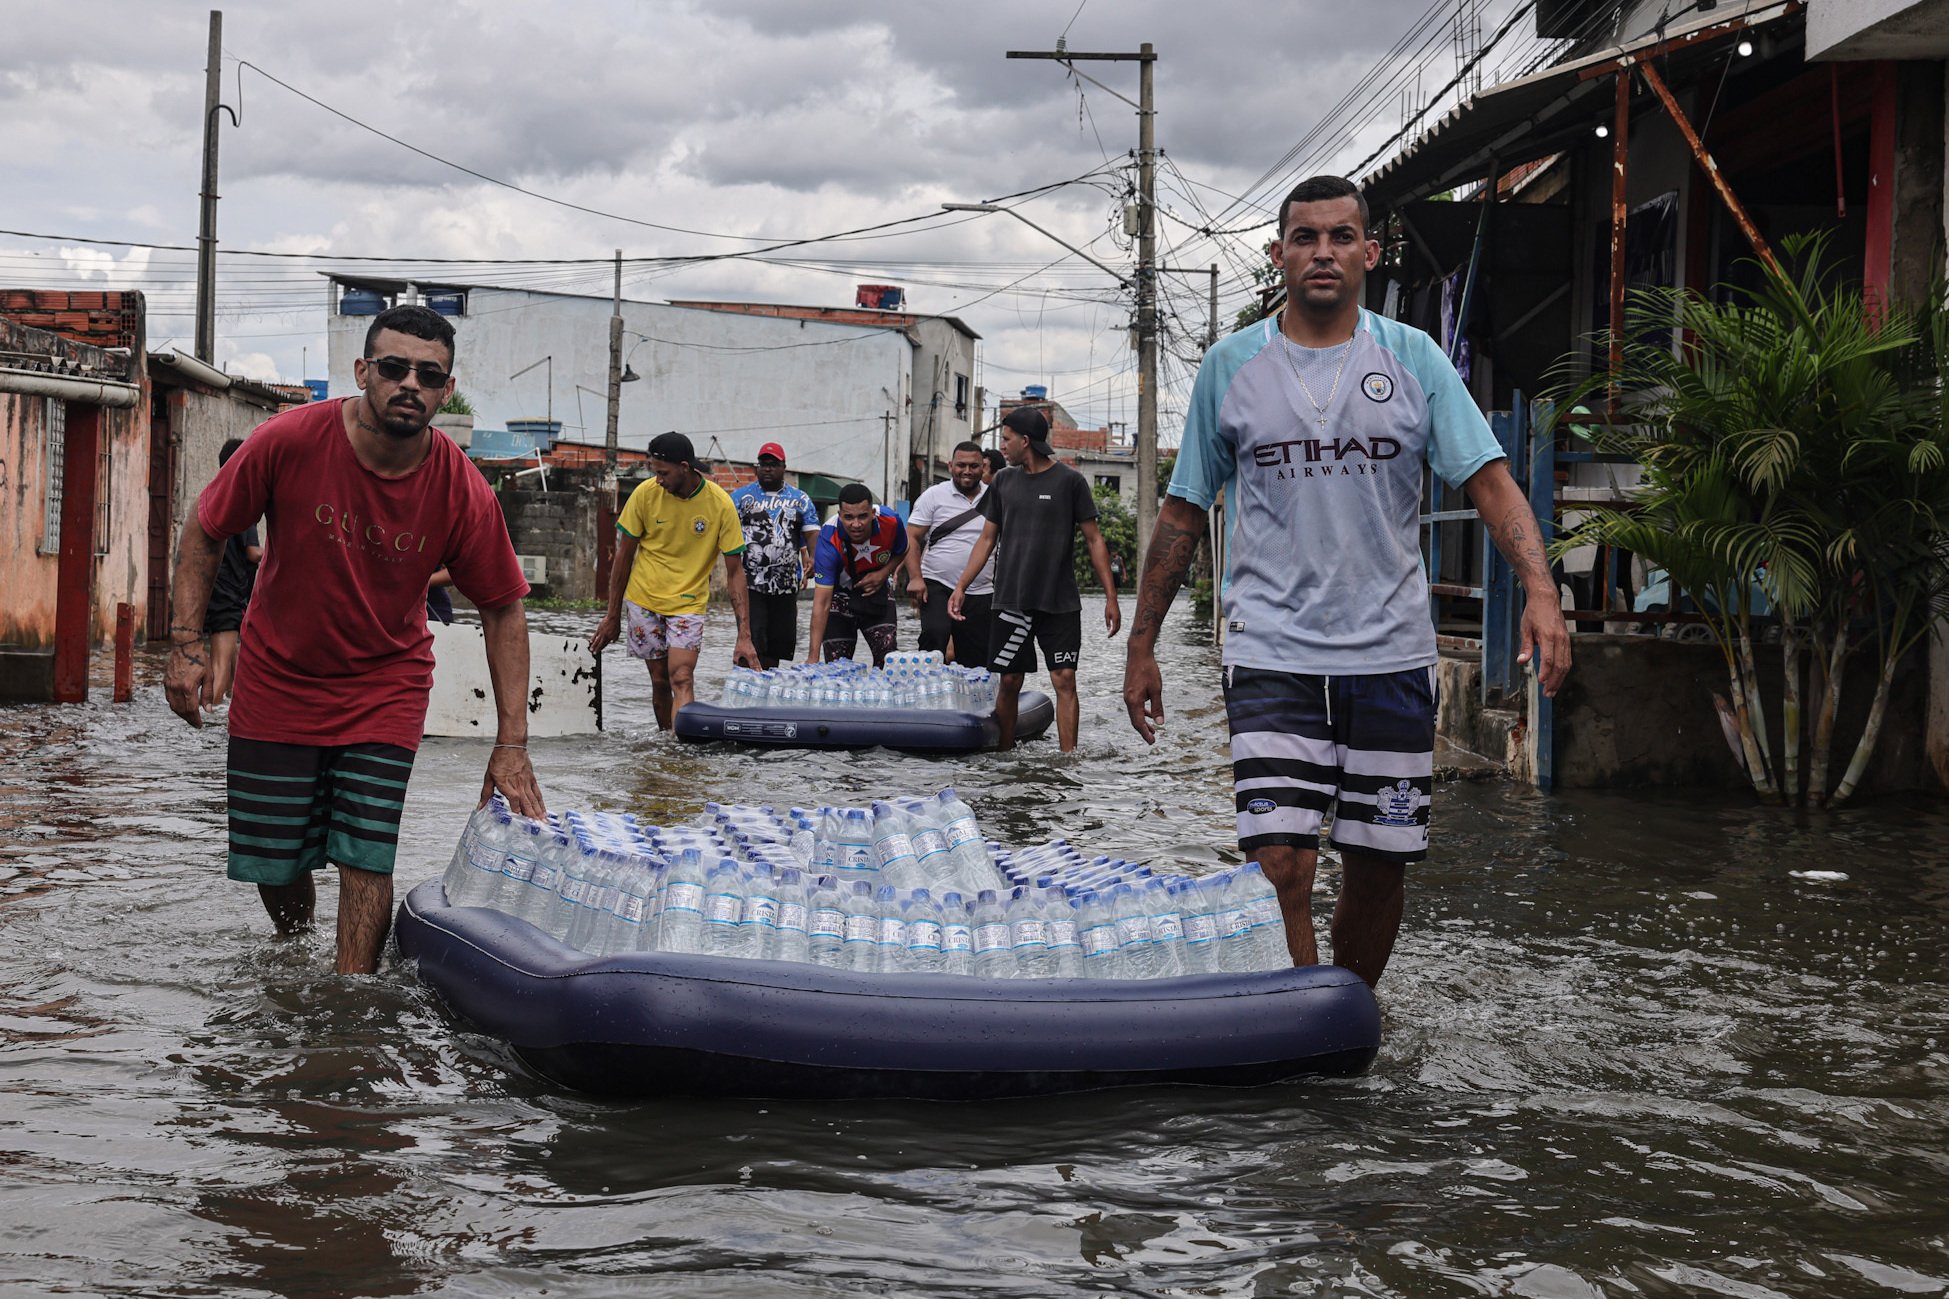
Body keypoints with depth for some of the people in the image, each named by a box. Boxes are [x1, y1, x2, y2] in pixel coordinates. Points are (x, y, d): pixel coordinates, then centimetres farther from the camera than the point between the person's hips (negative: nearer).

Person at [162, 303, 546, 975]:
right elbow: (204, 531, -5)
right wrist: (187, 643, -13)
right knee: (273, 862, 8)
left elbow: (504, 611, -6)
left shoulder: (462, 491, -17)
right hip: (277, 682, 0)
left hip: (385, 688, 0)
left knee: (366, 858, -10)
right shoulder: (289, 441, -20)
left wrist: (511, 744, -10)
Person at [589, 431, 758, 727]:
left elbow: (734, 572, -9)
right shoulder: (645, 493, -10)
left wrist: (744, 636, -15)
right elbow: (624, 556, 1)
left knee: (681, 679, -16)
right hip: (644, 599, 2)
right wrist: (613, 616, 3)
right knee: (660, 680, 6)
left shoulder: (720, 504, -13)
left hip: (689, 603, -2)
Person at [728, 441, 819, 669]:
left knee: (778, 643, 10)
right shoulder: (741, 496, 6)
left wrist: (813, 559, -16)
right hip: (750, 584, -3)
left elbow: (812, 533, 4)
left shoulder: (800, 500, 12)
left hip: (786, 584, 3)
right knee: (752, 642, -13)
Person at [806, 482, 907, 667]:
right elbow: (821, 603, -34)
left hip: (877, 592, 2)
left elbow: (901, 553, 2)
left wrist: (883, 574, -19)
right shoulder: (829, 541, -33)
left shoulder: (890, 522, -24)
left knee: (887, 660, -10)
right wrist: (813, 657, -39)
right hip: (840, 596, -2)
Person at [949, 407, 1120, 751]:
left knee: (1064, 680, -7)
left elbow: (1094, 540, 1)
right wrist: (961, 587, 7)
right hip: (1011, 601, 3)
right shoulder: (1004, 481, 10)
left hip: (1060, 603, -3)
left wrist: (1111, 598, -4)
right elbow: (987, 539, 15)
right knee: (1009, 681, 4)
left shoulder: (1069, 481, -1)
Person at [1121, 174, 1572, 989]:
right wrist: (1141, 646, 9)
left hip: (1391, 654, 1)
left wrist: (1540, 589, -19)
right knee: (1280, 867, -13)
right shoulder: (1231, 366, 4)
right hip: (1272, 654, -1)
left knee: (1379, 868, 8)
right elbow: (1184, 512, 10)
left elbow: (1489, 480, -2)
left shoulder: (1413, 358, 3)